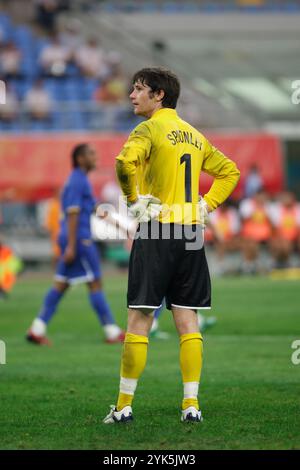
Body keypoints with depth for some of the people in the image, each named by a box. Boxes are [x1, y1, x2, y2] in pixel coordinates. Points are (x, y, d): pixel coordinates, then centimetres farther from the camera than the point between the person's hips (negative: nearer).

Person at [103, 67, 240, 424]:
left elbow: (126, 161, -26)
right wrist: (205, 206, 15)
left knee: (139, 319, -3)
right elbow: (229, 171, 24)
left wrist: (134, 200, -12)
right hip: (191, 233, 6)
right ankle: (191, 404, 4)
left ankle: (124, 406, 0)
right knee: (187, 320, 7)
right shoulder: (194, 135, 17)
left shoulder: (150, 129, -6)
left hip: (157, 232, -6)